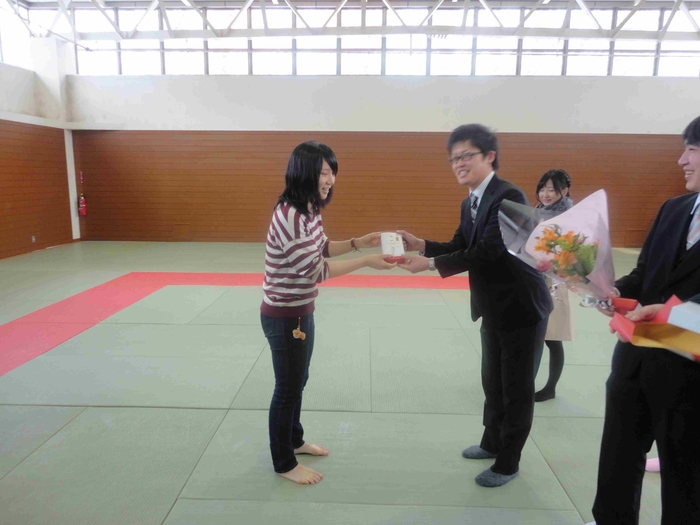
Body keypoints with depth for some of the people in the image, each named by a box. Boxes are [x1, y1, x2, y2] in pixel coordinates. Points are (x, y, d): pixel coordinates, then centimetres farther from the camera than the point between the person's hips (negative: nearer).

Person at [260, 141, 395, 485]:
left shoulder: (309, 209, 3)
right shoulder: (289, 215, -27)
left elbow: (321, 248, 15)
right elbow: (315, 269, -26)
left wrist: (357, 243, 2)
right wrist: (366, 261, -24)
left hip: (301, 311, 9)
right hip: (284, 317, -9)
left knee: (298, 381, 23)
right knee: (288, 387, 8)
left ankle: (294, 440, 45)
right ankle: (284, 463, 29)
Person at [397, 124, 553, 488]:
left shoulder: (510, 197, -22)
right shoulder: (470, 203, 8)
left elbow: (486, 251, -29)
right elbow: (460, 247, 8)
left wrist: (429, 263, -30)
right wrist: (422, 245, -8)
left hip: (522, 307, -8)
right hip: (494, 308, 9)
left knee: (516, 387, 7)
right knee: (492, 381, 21)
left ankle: (508, 463, 25)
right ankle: (492, 442, 42)